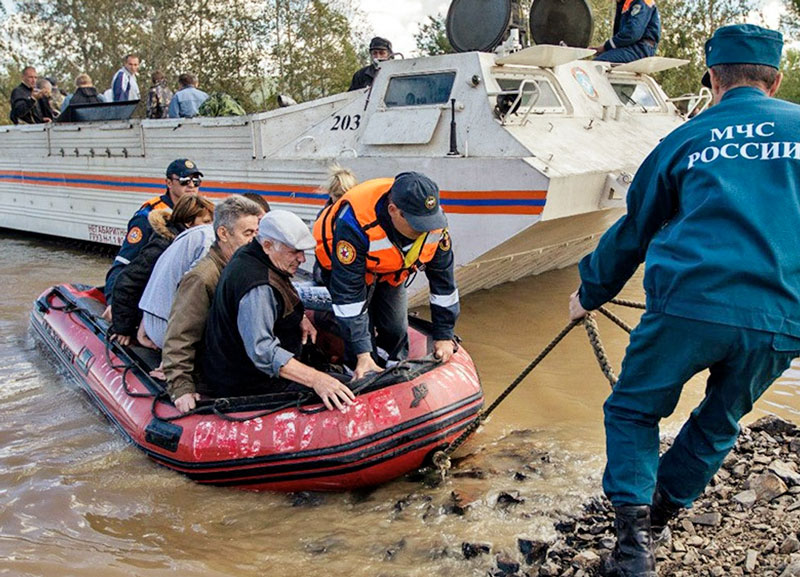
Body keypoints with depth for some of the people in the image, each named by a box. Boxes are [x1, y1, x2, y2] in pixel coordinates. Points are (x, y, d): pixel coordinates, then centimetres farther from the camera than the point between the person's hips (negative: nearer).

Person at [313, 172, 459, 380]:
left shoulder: (433, 219, -28)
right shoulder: (354, 224, -44)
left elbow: (443, 277, -15)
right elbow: (348, 293, -39)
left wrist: (444, 336, -12)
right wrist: (362, 354, -38)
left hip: (391, 269, 4)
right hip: (345, 264, -4)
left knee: (396, 329, 4)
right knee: (360, 330, -13)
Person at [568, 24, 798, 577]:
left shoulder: (685, 139, 11)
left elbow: (632, 229, 19)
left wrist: (591, 292, 31)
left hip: (691, 304, -2)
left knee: (634, 410, 16)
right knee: (719, 423, 24)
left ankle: (633, 527, 5)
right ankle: (660, 515, 33)